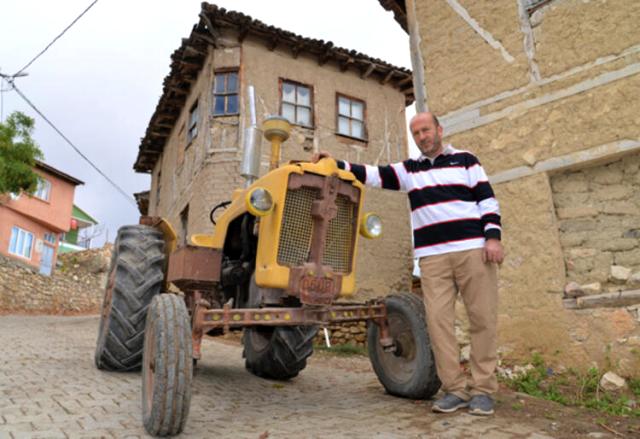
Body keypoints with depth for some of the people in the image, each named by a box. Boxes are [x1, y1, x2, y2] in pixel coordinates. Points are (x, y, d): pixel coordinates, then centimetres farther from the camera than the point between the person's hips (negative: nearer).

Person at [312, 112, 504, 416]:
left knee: (482, 319, -2)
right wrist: (334, 164, -1)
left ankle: (482, 390, 9)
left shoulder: (465, 160, 11)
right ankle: (455, 390, 6)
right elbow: (371, 175, 10)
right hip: (432, 256, 2)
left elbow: (487, 199, 5)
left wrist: (493, 237, -7)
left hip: (473, 250, -2)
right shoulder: (408, 170, 18)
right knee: (438, 321, -4)